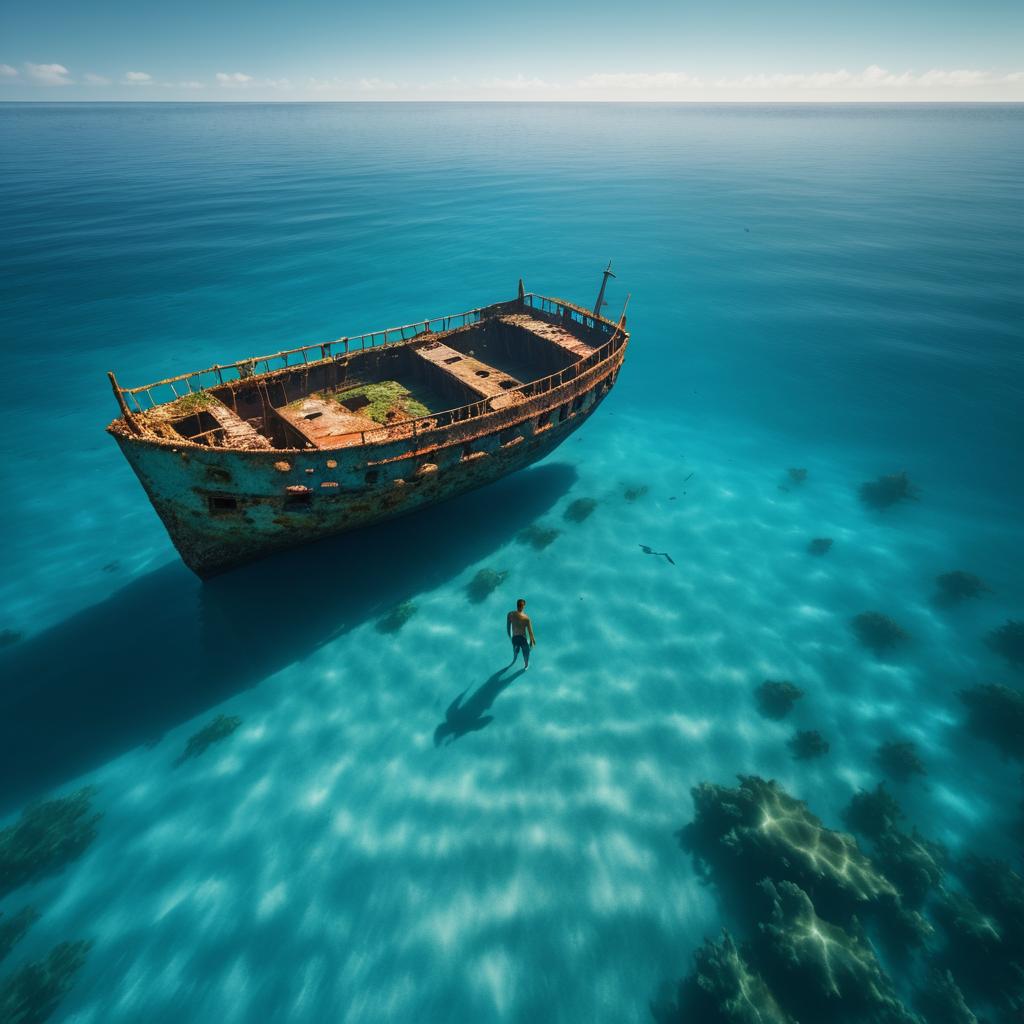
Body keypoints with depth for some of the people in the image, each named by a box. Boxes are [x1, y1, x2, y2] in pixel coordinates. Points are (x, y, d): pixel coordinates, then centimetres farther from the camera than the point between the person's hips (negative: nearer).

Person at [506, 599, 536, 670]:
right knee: (526, 651, 27)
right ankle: (526, 665, 50)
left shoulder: (510, 614, -17)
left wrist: (509, 636, 15)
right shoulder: (526, 618, -27)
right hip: (522, 638, -3)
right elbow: (530, 631, -17)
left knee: (515, 650, 35)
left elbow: (508, 626, -3)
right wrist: (532, 640, 0)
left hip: (514, 637, 4)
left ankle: (514, 661, 63)